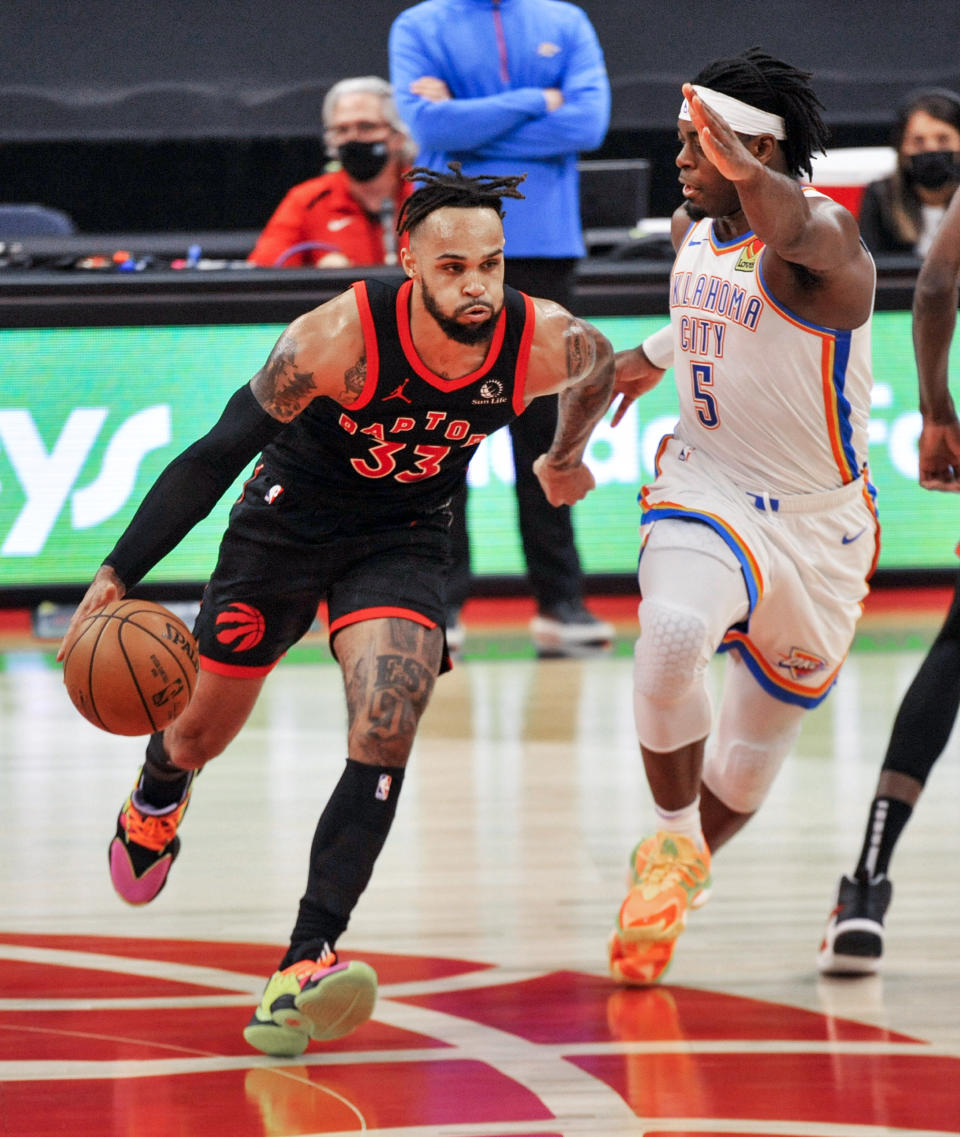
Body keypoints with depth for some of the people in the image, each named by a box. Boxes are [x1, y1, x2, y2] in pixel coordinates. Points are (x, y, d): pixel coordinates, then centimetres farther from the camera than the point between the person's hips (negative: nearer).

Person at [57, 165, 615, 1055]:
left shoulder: (542, 342, -24)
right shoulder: (341, 336, -34)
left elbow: (599, 366, 4)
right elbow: (218, 453, -27)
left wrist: (568, 455, 21)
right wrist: (118, 573, -30)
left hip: (402, 542, 1)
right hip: (288, 520, -1)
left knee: (386, 732, -23)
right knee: (201, 731, 17)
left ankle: (304, 967, -26)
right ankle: (156, 801, 56)